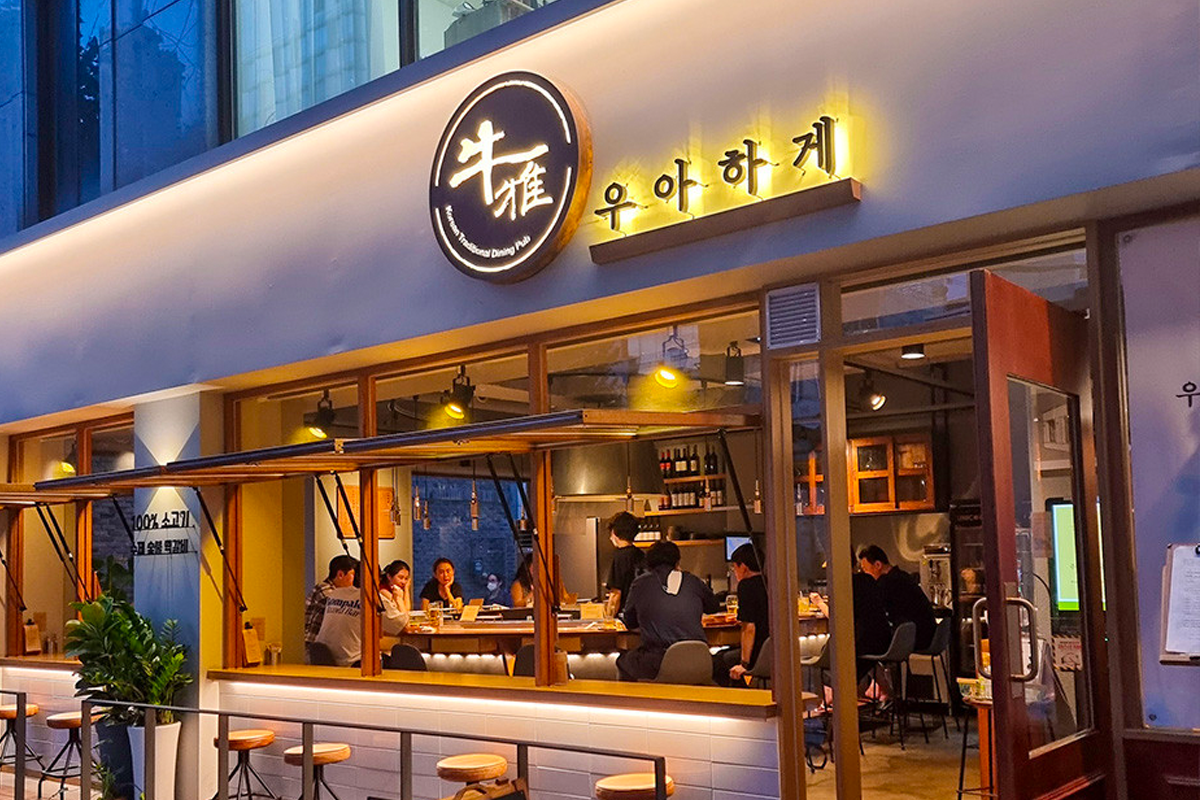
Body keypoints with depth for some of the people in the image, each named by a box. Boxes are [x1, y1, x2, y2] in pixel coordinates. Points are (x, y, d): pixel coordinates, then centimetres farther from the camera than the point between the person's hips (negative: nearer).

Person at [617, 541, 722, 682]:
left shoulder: (639, 583, 5)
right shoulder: (692, 581, 8)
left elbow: (630, 623, 17)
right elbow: (714, 607, 26)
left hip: (658, 665, -2)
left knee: (623, 661, 25)